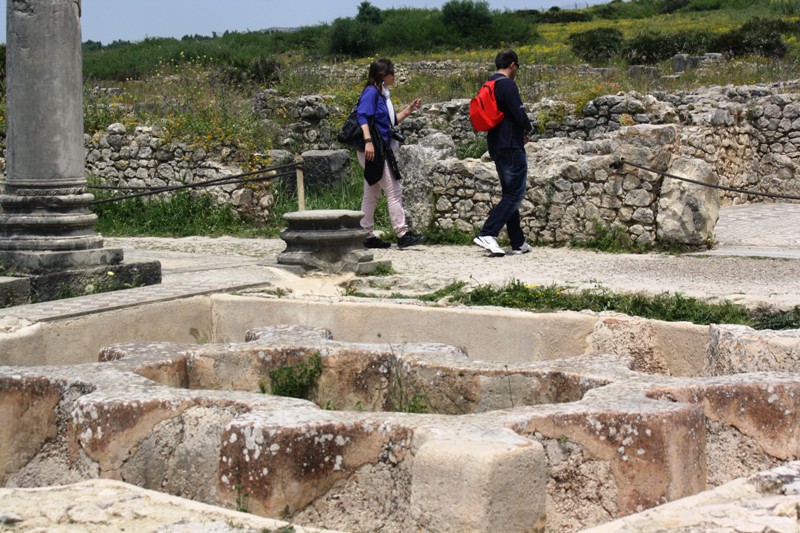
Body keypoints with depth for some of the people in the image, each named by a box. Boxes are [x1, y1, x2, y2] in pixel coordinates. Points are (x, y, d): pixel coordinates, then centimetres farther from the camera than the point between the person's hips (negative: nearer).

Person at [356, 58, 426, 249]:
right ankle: (403, 234, -7)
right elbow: (363, 116, -21)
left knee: (372, 194, 11)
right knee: (394, 191, -8)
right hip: (373, 150, -10)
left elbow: (391, 121, 26)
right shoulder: (371, 92, -10)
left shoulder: (383, 94, 18)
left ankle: (367, 236, 15)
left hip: (381, 150, 10)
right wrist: (368, 140, -32)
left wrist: (409, 110, 16)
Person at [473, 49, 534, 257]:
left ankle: (518, 243, 16)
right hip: (512, 148, -9)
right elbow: (520, 115, -20)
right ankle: (487, 234, -17)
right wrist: (528, 128, 3)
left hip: (497, 148, 9)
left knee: (510, 194, 13)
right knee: (515, 194, -6)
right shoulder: (508, 85, -14)